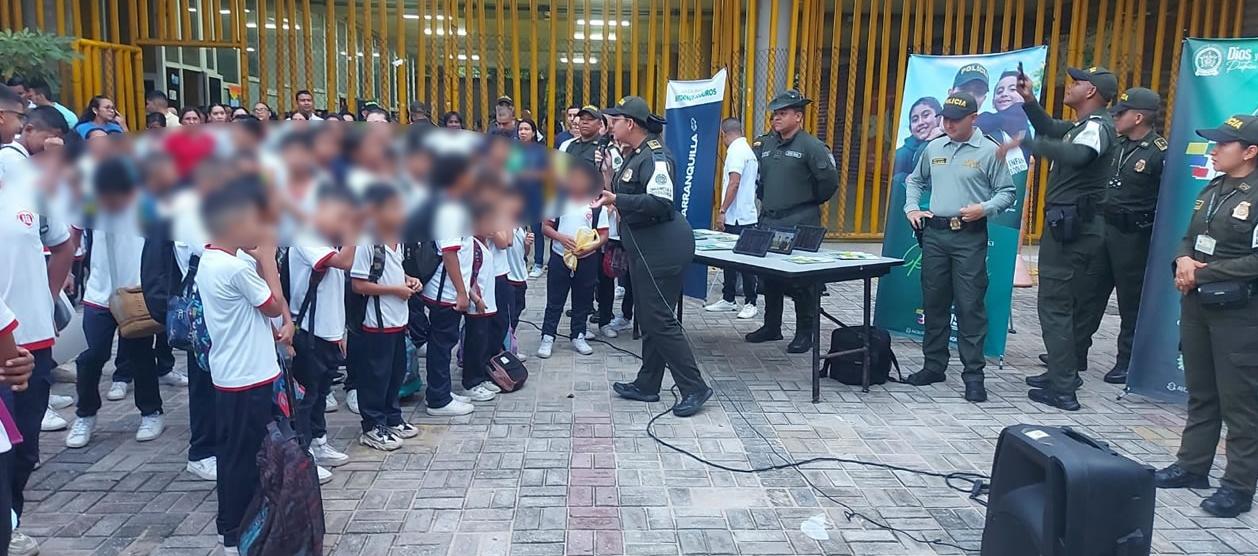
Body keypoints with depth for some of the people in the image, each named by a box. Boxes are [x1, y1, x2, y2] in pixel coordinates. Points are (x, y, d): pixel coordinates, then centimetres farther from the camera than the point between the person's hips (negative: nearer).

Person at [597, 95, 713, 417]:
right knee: (647, 317, 15)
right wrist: (610, 177, 10)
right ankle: (647, 385, 26)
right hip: (646, 246, 11)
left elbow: (661, 202, -29)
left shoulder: (655, 156, -17)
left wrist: (616, 199, -30)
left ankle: (694, 388, 1)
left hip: (664, 245, -11)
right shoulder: (635, 155, 14)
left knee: (660, 318, -7)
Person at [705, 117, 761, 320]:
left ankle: (750, 303, 2)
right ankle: (728, 299, 22)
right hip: (745, 216, 10)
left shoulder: (736, 151, -13)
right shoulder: (748, 150, 16)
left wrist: (722, 211, -19)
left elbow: (734, 184, -21)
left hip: (737, 218, -10)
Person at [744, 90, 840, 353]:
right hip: (768, 221, 7)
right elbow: (757, 177, 25)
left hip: (800, 224, -7)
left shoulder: (811, 146, -9)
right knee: (769, 275, 13)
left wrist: (810, 202, 0)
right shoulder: (764, 144, 12)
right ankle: (771, 327, 26)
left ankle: (805, 333, 8)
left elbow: (829, 181, -12)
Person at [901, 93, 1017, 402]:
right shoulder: (933, 149, 11)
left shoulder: (989, 151, -2)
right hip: (934, 234, 5)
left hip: (970, 237, -5)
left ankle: (973, 374, 1)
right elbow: (914, 181, 25)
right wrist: (912, 208, 10)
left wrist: (984, 208, -17)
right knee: (934, 302, 10)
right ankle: (934, 365, 21)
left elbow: (1008, 192, 0)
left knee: (970, 305, -5)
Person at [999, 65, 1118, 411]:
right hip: (1080, 227, 10)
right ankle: (1066, 373, 28)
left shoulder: (1097, 126, -14)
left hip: (1068, 227, -10)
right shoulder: (1083, 126, 14)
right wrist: (1030, 101, 15)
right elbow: (1050, 131, 29)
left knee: (1055, 306, -8)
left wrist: (1024, 142, -35)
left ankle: (1062, 389, -6)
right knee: (1073, 304, 17)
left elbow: (1076, 155, -36)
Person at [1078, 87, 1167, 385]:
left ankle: (1127, 362, 16)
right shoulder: (1115, 144, 8)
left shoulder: (1159, 152, -14)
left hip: (1133, 235, -7)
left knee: (1131, 301, 5)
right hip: (1103, 228, 7)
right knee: (1090, 293, 13)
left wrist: (1151, 229, -17)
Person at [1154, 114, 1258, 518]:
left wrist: (1202, 273, -16)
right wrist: (1183, 260, -4)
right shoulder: (1212, 190, 12)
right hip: (1196, 304, 8)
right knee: (1200, 392, 16)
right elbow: (1189, 238, 17)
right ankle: (1193, 465, 26)